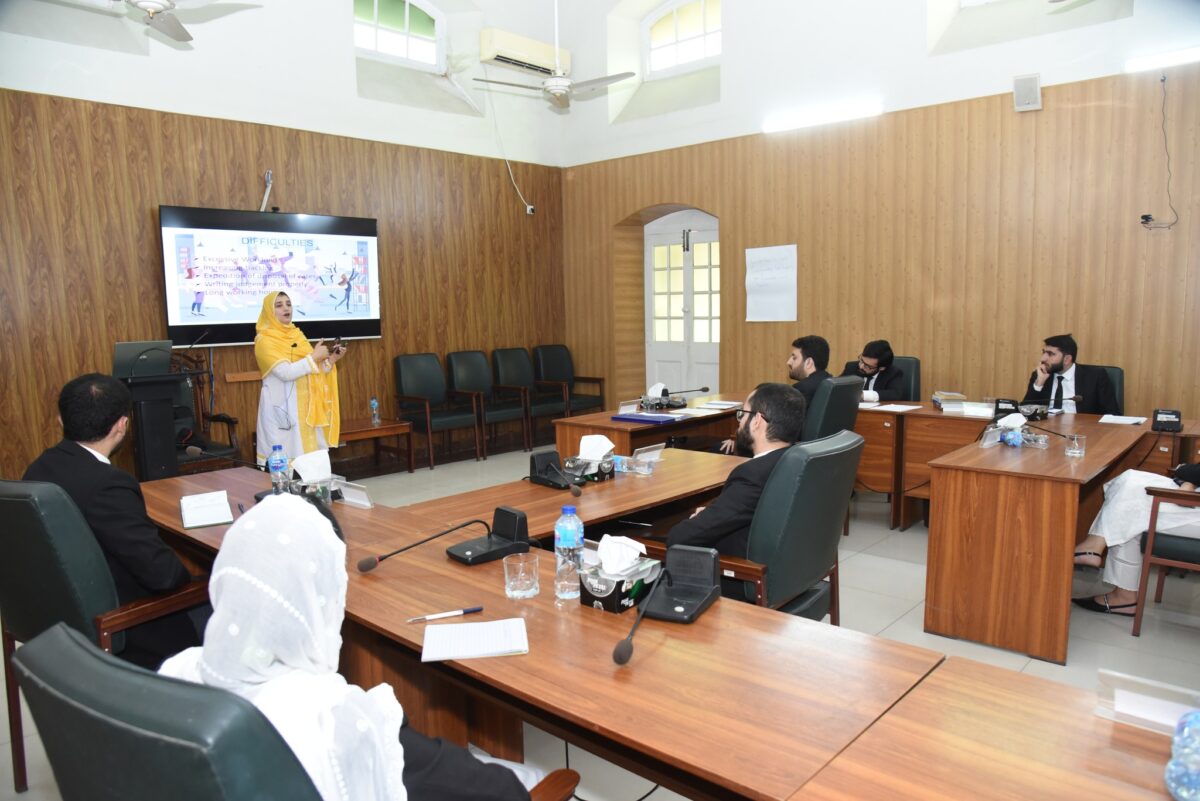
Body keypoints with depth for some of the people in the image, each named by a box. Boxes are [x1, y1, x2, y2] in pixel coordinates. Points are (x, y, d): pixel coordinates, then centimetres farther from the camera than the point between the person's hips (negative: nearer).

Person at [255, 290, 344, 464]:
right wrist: (314, 357, -15)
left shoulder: (297, 334, 13)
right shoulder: (264, 340, -7)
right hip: (282, 409, -6)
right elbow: (285, 372, -20)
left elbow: (313, 370, 15)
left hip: (305, 406, 6)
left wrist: (331, 360, 0)